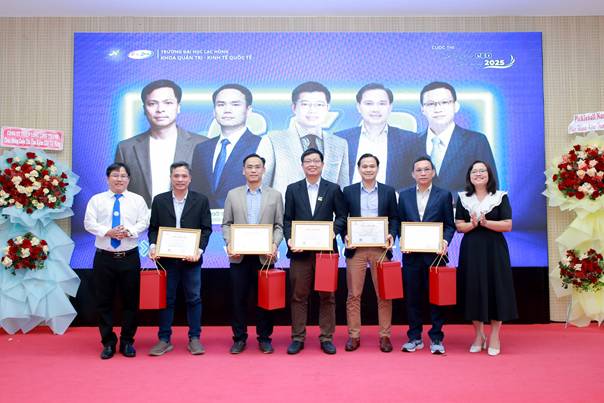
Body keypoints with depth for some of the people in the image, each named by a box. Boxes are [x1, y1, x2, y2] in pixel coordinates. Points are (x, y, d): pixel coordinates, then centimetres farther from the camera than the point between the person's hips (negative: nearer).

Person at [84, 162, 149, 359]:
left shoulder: (137, 200, 6)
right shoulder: (96, 200, 6)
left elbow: (143, 222, 0)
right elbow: (89, 223, -3)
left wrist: (129, 231, -18)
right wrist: (108, 232, -18)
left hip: (130, 257, 0)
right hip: (104, 257, 0)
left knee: (130, 301, 5)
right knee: (104, 301, 5)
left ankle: (127, 342, 19)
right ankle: (108, 342, 19)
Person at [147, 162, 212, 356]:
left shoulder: (201, 200, 2)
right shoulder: (159, 200, 6)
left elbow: (206, 229, 0)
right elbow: (153, 228, 8)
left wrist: (199, 250, -13)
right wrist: (153, 246, -9)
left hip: (191, 258, -1)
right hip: (166, 258, 1)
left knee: (194, 298, 5)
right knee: (166, 299, 7)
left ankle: (194, 338, 16)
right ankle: (164, 340, 17)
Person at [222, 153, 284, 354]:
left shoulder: (275, 195, 8)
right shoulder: (233, 194, 10)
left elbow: (279, 225, 5)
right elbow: (226, 224, 8)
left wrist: (275, 244, -11)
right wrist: (229, 244, -8)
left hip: (264, 255, -1)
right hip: (239, 255, 1)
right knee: (238, 298, 5)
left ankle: (264, 337, 17)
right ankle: (239, 337, 18)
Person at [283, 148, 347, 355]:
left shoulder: (333, 189, 6)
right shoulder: (292, 189, 8)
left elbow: (341, 216, 5)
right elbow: (287, 219, 6)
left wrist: (331, 232, -12)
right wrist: (290, 240, -9)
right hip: (300, 250, 1)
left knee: (327, 296, 5)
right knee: (298, 295, 4)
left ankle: (326, 338, 15)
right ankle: (298, 338, 14)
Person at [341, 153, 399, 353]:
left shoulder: (389, 191, 7)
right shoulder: (348, 191, 6)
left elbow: (394, 218, 8)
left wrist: (392, 235, -9)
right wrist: (345, 236, -9)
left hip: (381, 248, 0)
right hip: (355, 248, 0)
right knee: (354, 295, 4)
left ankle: (385, 335, 15)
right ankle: (353, 335, 13)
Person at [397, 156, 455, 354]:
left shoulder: (444, 195, 4)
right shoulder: (404, 195, 9)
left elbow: (450, 225, 3)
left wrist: (445, 241, -14)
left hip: (435, 253, -1)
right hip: (411, 254, 2)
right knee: (412, 297, 7)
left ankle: (436, 338, 15)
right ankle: (415, 337, 18)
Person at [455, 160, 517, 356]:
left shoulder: (500, 197, 1)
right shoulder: (463, 198, 7)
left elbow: (508, 225, -6)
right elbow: (459, 226, 3)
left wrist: (485, 222, -17)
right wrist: (473, 223, -16)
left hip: (494, 250, -2)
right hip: (471, 250, 2)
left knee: (496, 289, 0)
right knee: (474, 289, 4)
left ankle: (494, 336, 13)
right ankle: (478, 334, 19)